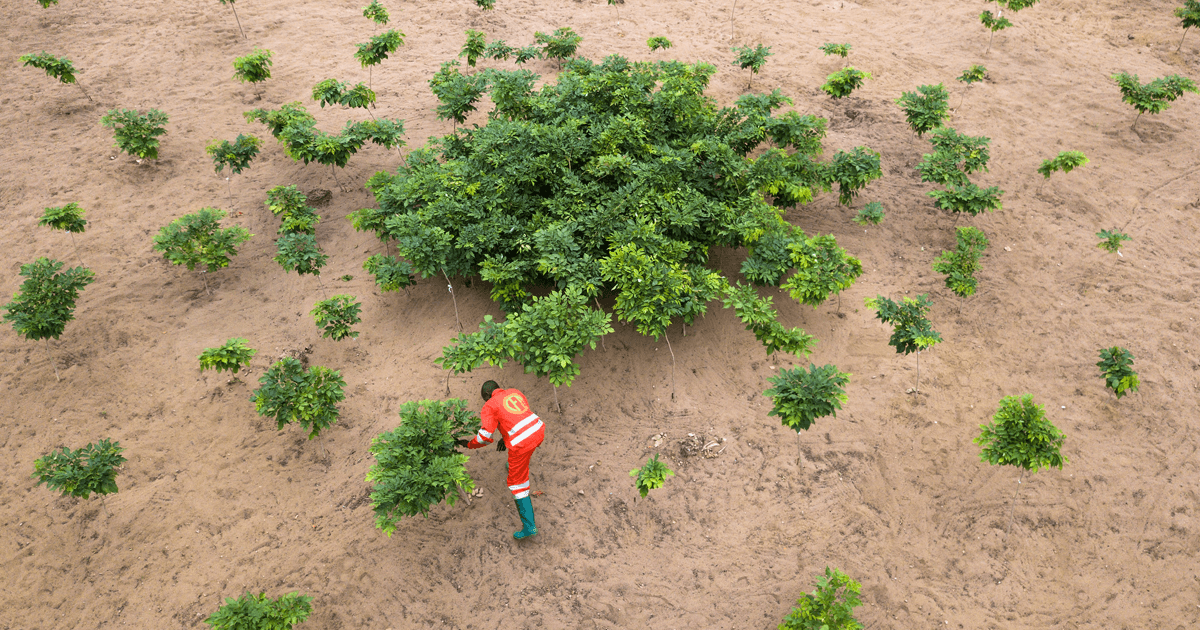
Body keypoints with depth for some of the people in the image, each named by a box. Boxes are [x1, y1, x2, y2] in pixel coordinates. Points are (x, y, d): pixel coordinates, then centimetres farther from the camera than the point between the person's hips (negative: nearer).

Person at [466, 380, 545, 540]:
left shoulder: (490, 406, -1)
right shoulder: (515, 392, 17)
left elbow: (485, 436, -8)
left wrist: (469, 444, 10)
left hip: (521, 444, -6)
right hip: (538, 431, 6)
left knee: (517, 482, 8)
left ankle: (529, 526, 8)